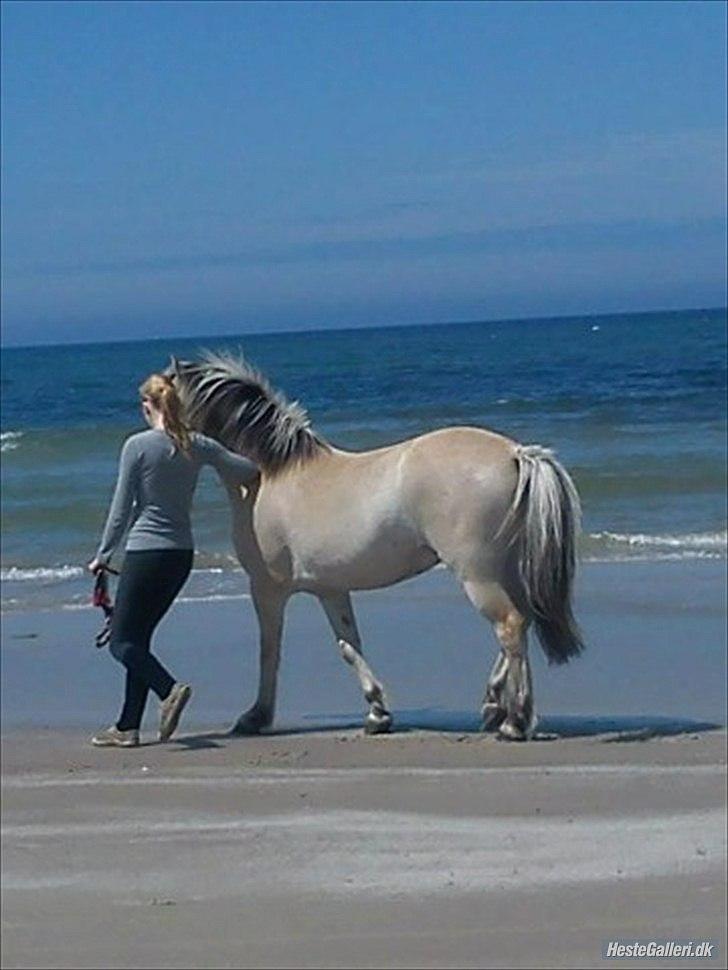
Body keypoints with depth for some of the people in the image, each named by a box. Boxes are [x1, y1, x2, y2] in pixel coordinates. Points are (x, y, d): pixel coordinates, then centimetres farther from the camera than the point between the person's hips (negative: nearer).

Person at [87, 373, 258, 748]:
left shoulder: (138, 446, -10)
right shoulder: (198, 446, 3)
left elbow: (121, 509, -7)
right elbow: (248, 470, 9)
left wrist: (103, 555, 3)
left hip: (146, 551, -6)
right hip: (181, 553, 6)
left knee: (122, 641, -1)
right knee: (138, 637, 15)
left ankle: (169, 689, -27)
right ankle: (127, 727, 14)